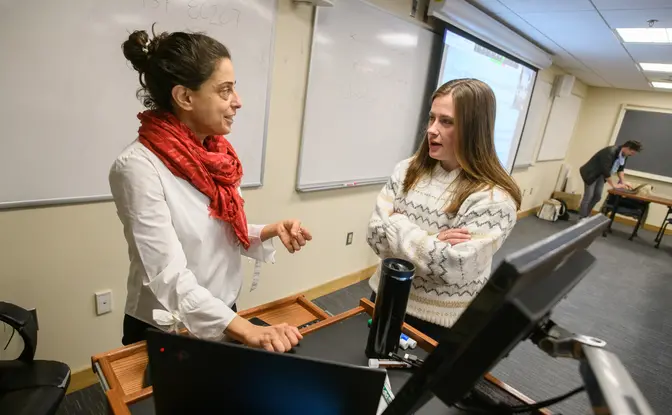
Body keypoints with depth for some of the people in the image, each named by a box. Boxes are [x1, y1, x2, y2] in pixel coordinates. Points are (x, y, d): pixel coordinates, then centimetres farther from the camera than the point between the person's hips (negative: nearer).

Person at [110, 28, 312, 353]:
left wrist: (269, 232, -11)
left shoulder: (215, 153, -3)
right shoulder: (138, 167, -24)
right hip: (165, 333, -6)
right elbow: (170, 277, -28)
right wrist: (245, 329, -38)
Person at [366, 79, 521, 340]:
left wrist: (397, 223, -17)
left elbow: (454, 267, -25)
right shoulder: (407, 171, -5)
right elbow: (375, 235, -9)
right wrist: (432, 241, -22)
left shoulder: (494, 198, -18)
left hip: (441, 322, -4)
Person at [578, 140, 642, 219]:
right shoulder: (610, 152, -31)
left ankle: (586, 217, 19)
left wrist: (623, 181, -2)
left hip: (601, 175, 9)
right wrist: (613, 185, -25)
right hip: (591, 173, -9)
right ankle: (581, 220, -2)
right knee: (588, 197, -8)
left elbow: (620, 168, 9)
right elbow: (605, 170, -32)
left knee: (597, 197, 8)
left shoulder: (624, 154, -4)